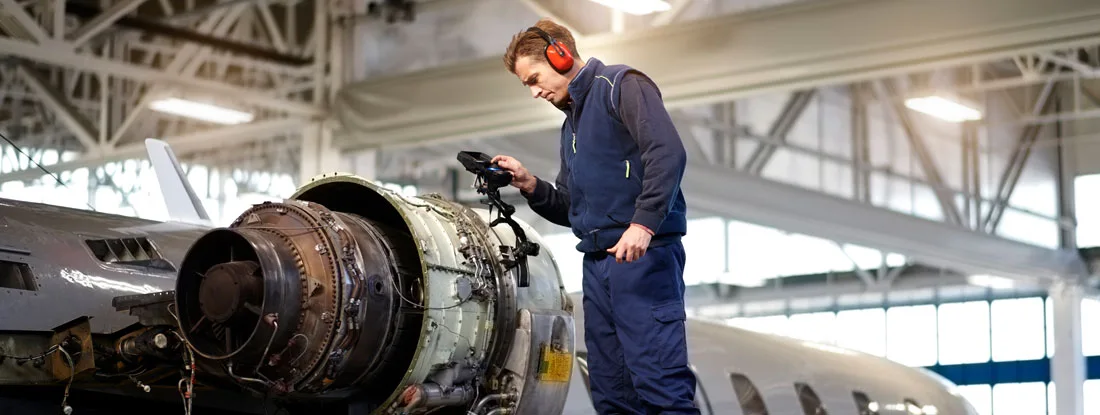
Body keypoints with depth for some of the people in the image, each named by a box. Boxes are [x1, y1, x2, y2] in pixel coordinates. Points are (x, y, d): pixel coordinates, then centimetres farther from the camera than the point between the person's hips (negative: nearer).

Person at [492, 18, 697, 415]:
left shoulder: (621, 86, -3)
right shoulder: (571, 124, 24)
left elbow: (668, 152, -18)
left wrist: (643, 223, -26)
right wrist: (531, 186, 8)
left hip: (643, 258, -9)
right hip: (597, 264, 9)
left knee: (660, 383, -15)